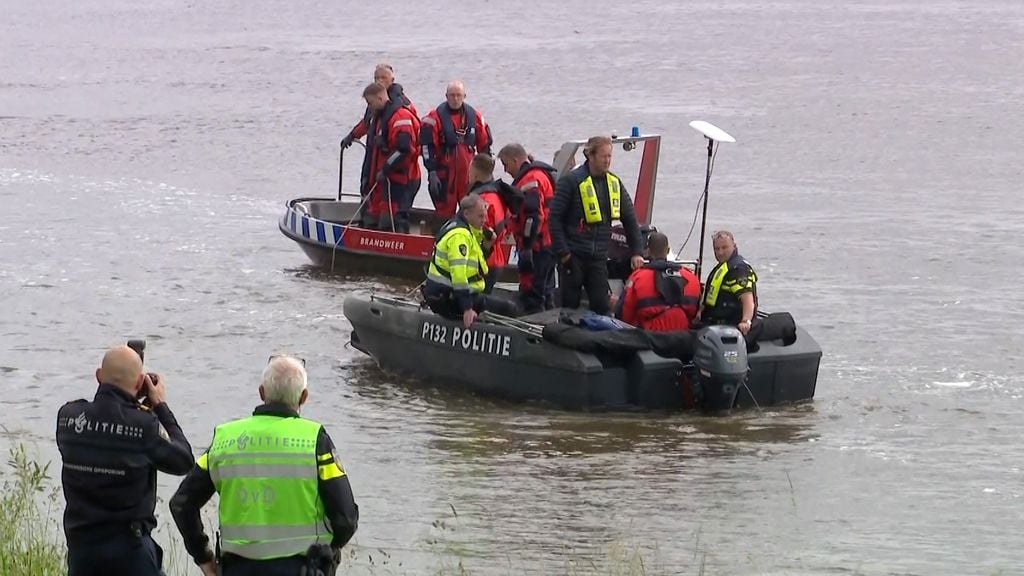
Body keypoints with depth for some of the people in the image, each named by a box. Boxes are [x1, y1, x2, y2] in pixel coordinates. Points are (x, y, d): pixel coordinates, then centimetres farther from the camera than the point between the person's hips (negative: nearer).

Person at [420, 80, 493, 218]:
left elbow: (485, 145, 13)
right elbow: (427, 147, -9)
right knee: (445, 212, 4)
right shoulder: (436, 117, -7)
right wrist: (432, 172, -13)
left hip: (469, 173, 3)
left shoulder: (475, 117, 5)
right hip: (444, 174, -3)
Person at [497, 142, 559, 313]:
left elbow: (533, 216, -24)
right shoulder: (545, 174, 19)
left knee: (531, 294, -10)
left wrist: (526, 247, -24)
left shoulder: (530, 180, -15)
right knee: (545, 291, 18)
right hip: (550, 244, 11)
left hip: (537, 247, -11)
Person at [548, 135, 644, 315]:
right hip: (573, 255, -4)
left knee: (601, 306, 0)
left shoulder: (614, 183, 8)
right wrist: (562, 252, -14)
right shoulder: (571, 181, -8)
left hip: (598, 257, 4)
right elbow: (555, 218, -9)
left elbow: (630, 219, 15)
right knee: (570, 306, 0)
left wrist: (637, 252, 7)